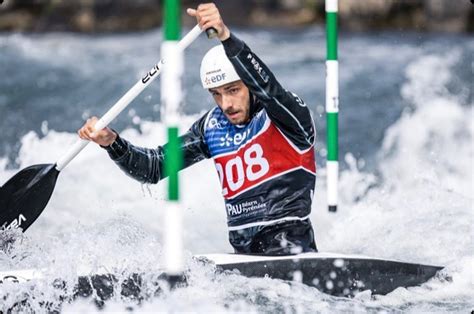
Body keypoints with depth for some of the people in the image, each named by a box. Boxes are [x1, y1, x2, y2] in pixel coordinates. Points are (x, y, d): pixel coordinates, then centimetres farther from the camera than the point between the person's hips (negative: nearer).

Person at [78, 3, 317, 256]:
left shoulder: (286, 114, -5)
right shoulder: (213, 126, 13)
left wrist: (226, 37, -41)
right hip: (242, 252, 6)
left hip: (291, 250, -6)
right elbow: (155, 167, 16)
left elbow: (264, 86, -28)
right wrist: (112, 143, -2)